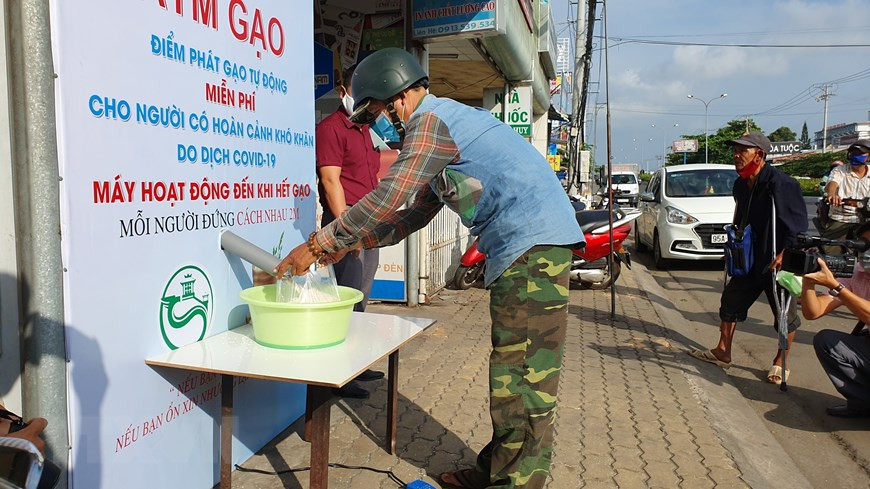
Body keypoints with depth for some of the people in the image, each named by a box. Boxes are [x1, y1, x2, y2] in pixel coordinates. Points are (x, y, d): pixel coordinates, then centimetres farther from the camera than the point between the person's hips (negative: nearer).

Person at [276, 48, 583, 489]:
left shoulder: (431, 120, -7)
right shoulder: (445, 120, 25)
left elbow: (387, 200, -17)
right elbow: (415, 215, 24)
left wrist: (318, 244, -9)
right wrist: (349, 244, 18)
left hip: (532, 243, -10)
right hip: (530, 242, 10)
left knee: (522, 374, -6)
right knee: (511, 367, 14)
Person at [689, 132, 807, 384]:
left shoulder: (780, 183, -20)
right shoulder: (740, 185, 5)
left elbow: (798, 222, -20)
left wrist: (784, 254, -23)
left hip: (778, 262, -8)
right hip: (749, 260, 8)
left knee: (785, 315, 6)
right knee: (730, 302, 12)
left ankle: (780, 363, 23)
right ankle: (722, 352, 24)